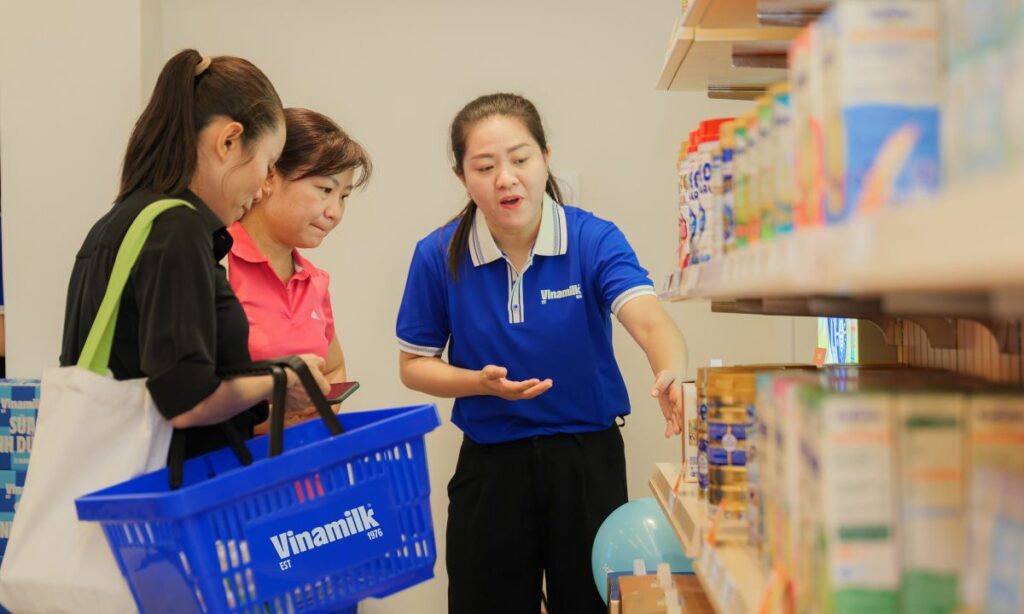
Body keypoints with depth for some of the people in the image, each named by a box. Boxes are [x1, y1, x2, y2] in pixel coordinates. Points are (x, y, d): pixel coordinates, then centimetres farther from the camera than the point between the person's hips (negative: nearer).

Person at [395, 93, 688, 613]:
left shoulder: (594, 240, -12)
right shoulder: (438, 256, -8)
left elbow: (649, 321, -28)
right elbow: (414, 365, 2)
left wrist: (672, 374, -51)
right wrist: (481, 383, -18)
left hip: (587, 457, -1)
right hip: (490, 463, 1)